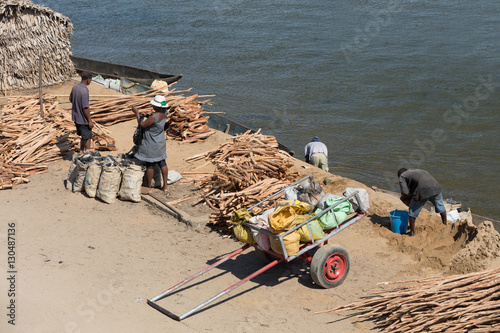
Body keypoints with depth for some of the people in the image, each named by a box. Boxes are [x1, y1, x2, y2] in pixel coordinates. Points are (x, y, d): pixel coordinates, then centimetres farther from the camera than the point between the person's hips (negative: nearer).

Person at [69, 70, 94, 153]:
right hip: (83, 118, -8)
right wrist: (90, 121, -16)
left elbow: (71, 100, 13)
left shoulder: (74, 87, -1)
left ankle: (81, 152, 32)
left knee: (83, 136, 23)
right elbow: (85, 108, -25)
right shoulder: (84, 91, -26)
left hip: (76, 117, 8)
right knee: (87, 137, 9)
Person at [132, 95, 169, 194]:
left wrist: (136, 113, -11)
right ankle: (165, 187, 26)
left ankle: (149, 188, 21)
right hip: (161, 143, 8)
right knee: (162, 163, 17)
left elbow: (142, 125, -19)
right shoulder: (164, 112, -6)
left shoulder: (154, 117, -32)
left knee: (150, 165, 7)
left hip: (151, 145, -8)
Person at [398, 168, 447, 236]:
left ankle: (412, 232, 24)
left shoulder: (402, 176, 15)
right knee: (440, 206, 32)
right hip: (435, 188, 6)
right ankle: (445, 223, 52)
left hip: (422, 191, -6)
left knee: (413, 211, 16)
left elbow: (405, 193, -2)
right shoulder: (419, 170, 36)